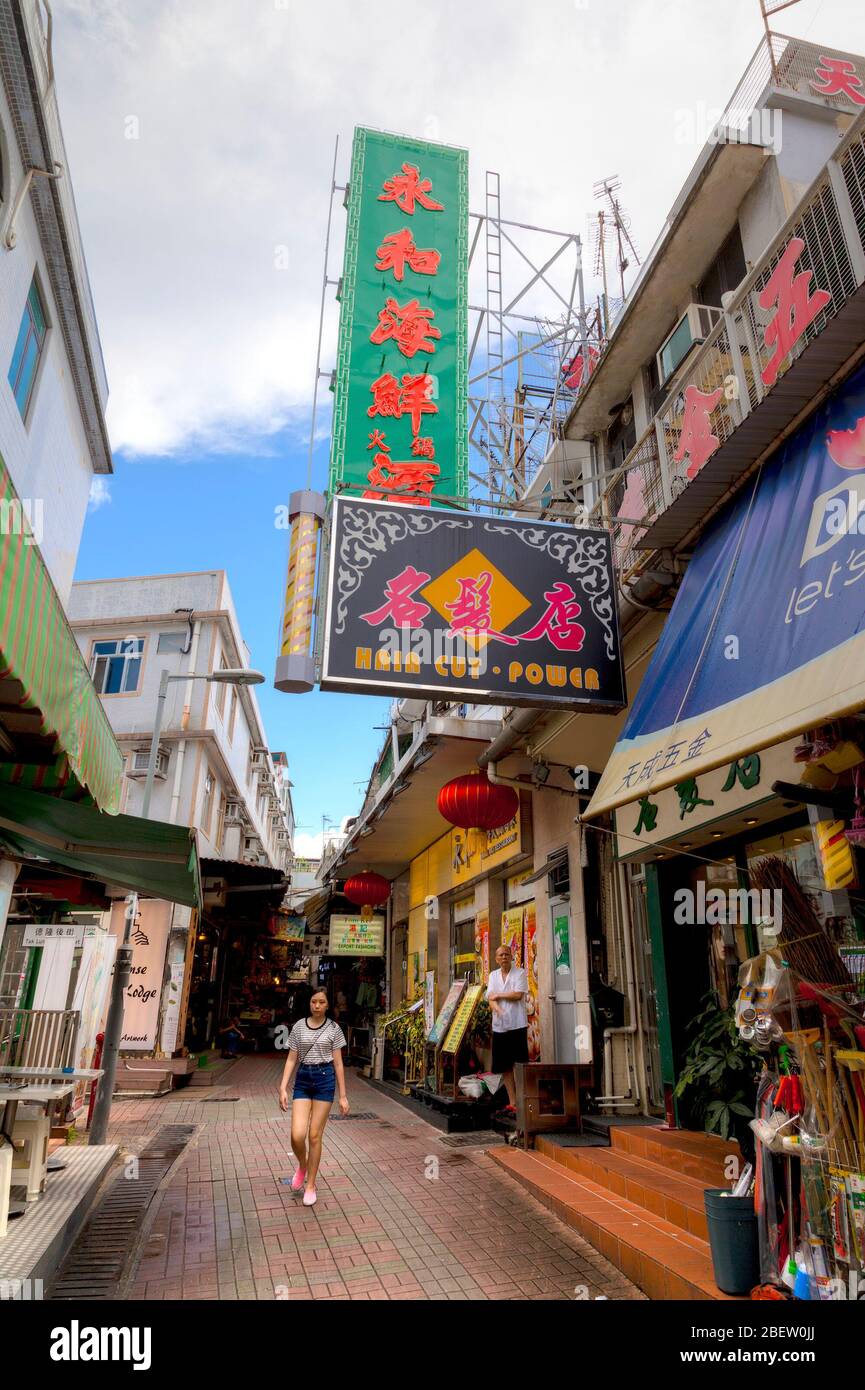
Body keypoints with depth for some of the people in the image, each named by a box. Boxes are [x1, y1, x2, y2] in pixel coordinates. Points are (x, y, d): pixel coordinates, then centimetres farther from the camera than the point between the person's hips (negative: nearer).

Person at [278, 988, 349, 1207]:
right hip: (302, 1080, 1)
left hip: (325, 1079, -1)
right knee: (297, 1135, -9)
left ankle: (310, 1185, 21)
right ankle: (302, 1167, 25)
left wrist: (343, 1096, 1)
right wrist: (283, 1088, -3)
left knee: (315, 1135, 2)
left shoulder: (333, 1028, 0)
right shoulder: (299, 1026, 4)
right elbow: (291, 1059, 7)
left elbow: (338, 1063, 2)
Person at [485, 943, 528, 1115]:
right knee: (505, 1066, 9)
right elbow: (490, 998, 3)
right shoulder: (493, 975, 13)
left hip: (517, 1025, -5)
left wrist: (498, 995, -4)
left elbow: (518, 994, -14)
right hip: (499, 1026, 5)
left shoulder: (520, 973, -1)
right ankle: (512, 1102, 17)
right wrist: (498, 1010, -17)